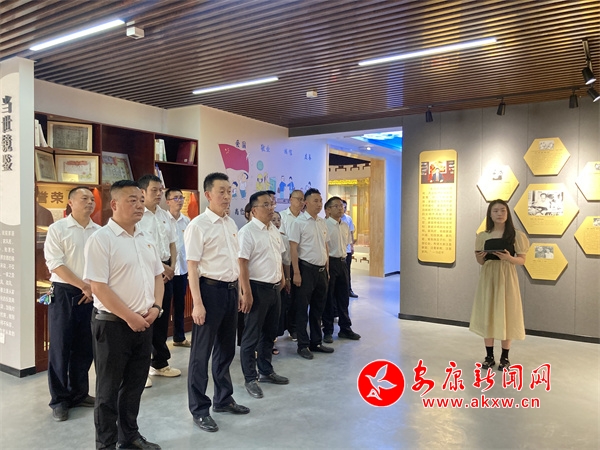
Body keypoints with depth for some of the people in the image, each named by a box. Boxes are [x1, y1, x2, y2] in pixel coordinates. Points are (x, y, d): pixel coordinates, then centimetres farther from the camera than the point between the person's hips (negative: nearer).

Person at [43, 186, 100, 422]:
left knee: (85, 347, 11)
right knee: (60, 348, 3)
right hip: (64, 293, -4)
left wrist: (94, 289, -4)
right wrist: (83, 286, -14)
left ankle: (79, 393, 26)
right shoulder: (57, 229, -4)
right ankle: (59, 399, 17)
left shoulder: (99, 231, 7)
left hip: (93, 295, 4)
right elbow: (55, 264, -11)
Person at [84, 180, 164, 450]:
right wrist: (129, 317, -17)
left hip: (144, 323, 7)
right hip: (113, 324, -7)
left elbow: (158, 276, 14)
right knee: (109, 388, 8)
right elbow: (98, 287, -18)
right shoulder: (101, 239, -13)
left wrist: (155, 307, -2)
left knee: (135, 384, 17)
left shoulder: (145, 239, 9)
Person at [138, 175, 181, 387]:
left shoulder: (166, 215, 11)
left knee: (162, 319, 14)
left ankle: (160, 363, 27)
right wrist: (159, 266, -11)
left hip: (166, 271, 7)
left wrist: (171, 267, 0)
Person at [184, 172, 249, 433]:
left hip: (231, 289, 7)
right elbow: (192, 266, -15)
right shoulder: (198, 225, -12)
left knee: (226, 349, 18)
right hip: (211, 289, -7)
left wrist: (239, 290, 15)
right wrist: (197, 303, -19)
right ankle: (199, 410, 21)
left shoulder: (231, 224, 10)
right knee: (202, 352, 5)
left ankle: (223, 399, 36)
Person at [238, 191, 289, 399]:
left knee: (269, 334, 19)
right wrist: (246, 293, -22)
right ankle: (250, 379, 16)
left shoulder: (274, 229, 11)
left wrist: (282, 277, 16)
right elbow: (242, 263, -19)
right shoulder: (247, 231, -15)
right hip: (257, 288, -8)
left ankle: (266, 371, 34)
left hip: (274, 288, 8)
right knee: (252, 336, 4)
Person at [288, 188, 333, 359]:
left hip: (321, 269, 7)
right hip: (306, 269, -6)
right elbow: (293, 249, -12)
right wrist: (296, 273, -17)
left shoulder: (322, 223, 10)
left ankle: (316, 342, 27)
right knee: (302, 309, 4)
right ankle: (303, 345, 15)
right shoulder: (298, 222, -9)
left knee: (318, 308, 15)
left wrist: (327, 268, 13)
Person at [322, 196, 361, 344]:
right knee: (328, 298, 4)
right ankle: (328, 331, 17)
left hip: (342, 262, 7)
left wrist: (343, 257, 12)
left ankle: (345, 329, 26)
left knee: (343, 297, 14)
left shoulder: (345, 226, 9)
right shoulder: (324, 225, -13)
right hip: (329, 262, -7)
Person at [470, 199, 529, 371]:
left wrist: (509, 258, -20)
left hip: (506, 277, -2)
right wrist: (480, 258, -13)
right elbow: (481, 262, 10)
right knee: (487, 315, 4)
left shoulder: (516, 235, -2)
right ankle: (489, 356, 15)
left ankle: (505, 357, 15)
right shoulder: (483, 236, 5)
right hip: (488, 277, 3)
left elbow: (522, 260, -1)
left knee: (506, 314, 2)